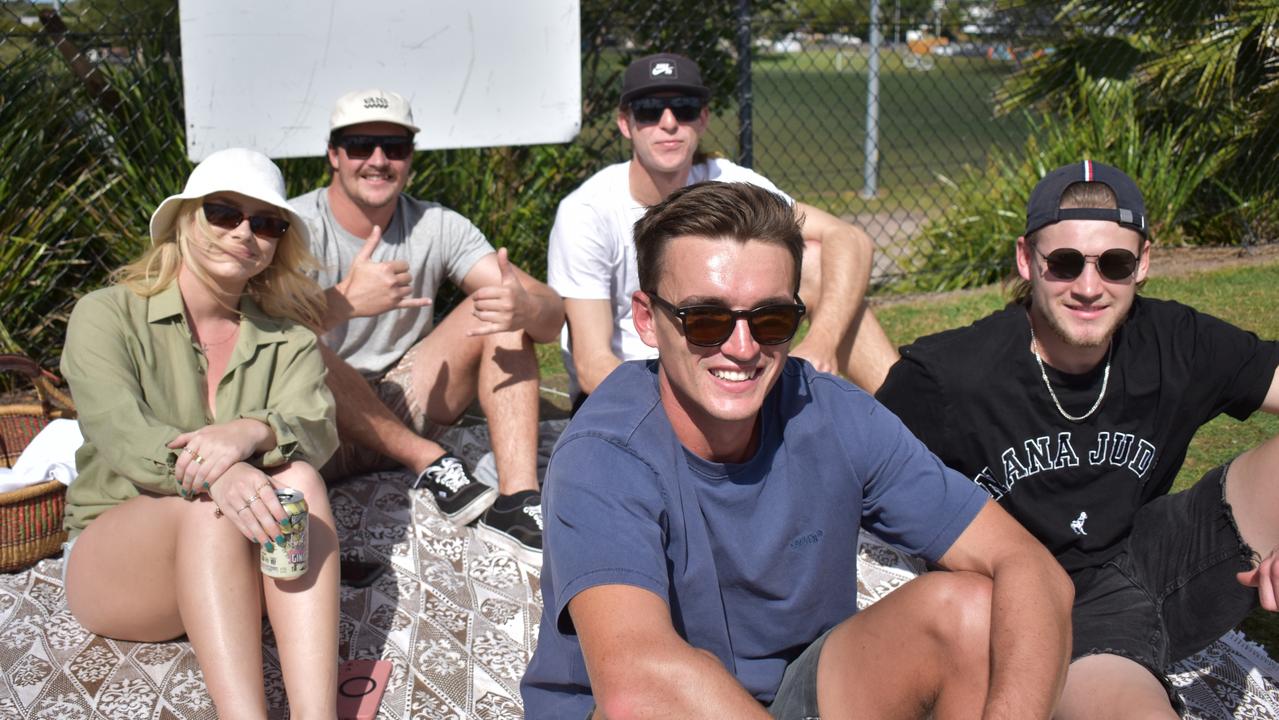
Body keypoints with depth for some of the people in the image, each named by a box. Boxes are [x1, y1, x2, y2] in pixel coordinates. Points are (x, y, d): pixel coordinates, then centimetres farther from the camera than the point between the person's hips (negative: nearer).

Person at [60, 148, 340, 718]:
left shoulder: (287, 336, 6)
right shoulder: (107, 315, -2)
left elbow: (318, 428, -13)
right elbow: (121, 434, -20)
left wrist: (252, 432, -38)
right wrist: (213, 474, -42)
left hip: (246, 568, 2)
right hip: (111, 562, -2)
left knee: (297, 477, -29)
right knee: (209, 509, -33)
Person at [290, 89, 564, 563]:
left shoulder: (437, 227, -2)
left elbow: (552, 314, -12)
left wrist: (526, 309, -36)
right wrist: (343, 302, -44)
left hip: (402, 410, 4)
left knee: (501, 306, -13)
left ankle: (517, 502, -27)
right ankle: (430, 463, -18)